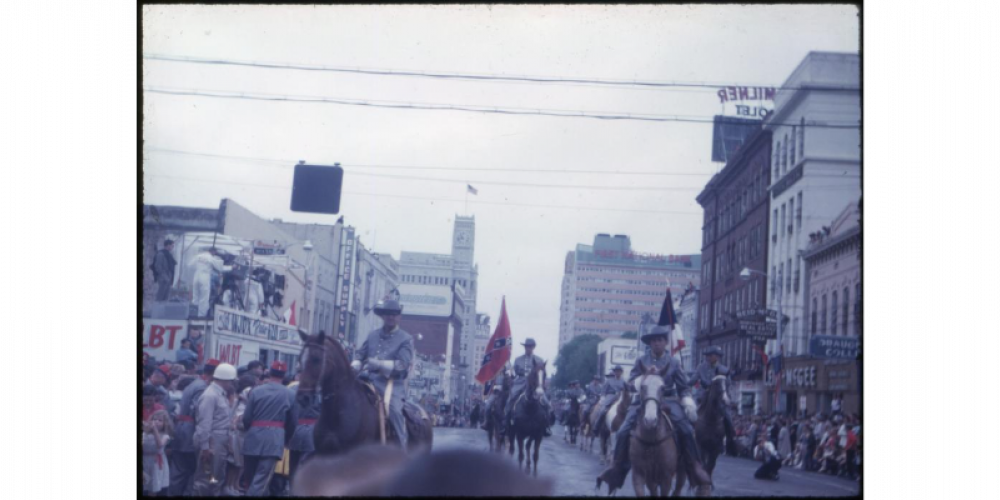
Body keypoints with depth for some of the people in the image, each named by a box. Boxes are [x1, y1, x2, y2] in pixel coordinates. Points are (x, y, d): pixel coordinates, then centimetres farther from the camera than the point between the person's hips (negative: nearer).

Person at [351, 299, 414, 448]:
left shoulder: (405, 339, 3)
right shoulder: (373, 336, 18)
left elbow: (403, 364, -9)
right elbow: (360, 355, 23)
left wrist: (381, 364, -23)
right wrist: (355, 366, -1)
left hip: (392, 383, -5)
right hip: (370, 381, 5)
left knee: (394, 408, -30)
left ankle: (402, 449, -22)